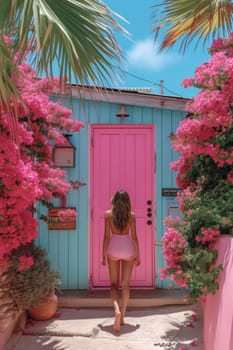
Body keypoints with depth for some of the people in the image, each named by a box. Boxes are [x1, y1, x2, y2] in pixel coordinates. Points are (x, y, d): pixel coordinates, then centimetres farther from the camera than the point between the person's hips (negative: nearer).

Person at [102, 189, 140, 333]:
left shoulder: (108, 214, -3)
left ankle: (117, 309, -16)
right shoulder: (131, 215, -2)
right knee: (126, 284, 10)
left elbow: (107, 236, -2)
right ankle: (122, 316, 14)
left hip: (114, 248, 0)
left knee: (114, 284, 9)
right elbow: (134, 237, 0)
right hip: (128, 248, 1)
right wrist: (137, 254, 8)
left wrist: (104, 254, 6)